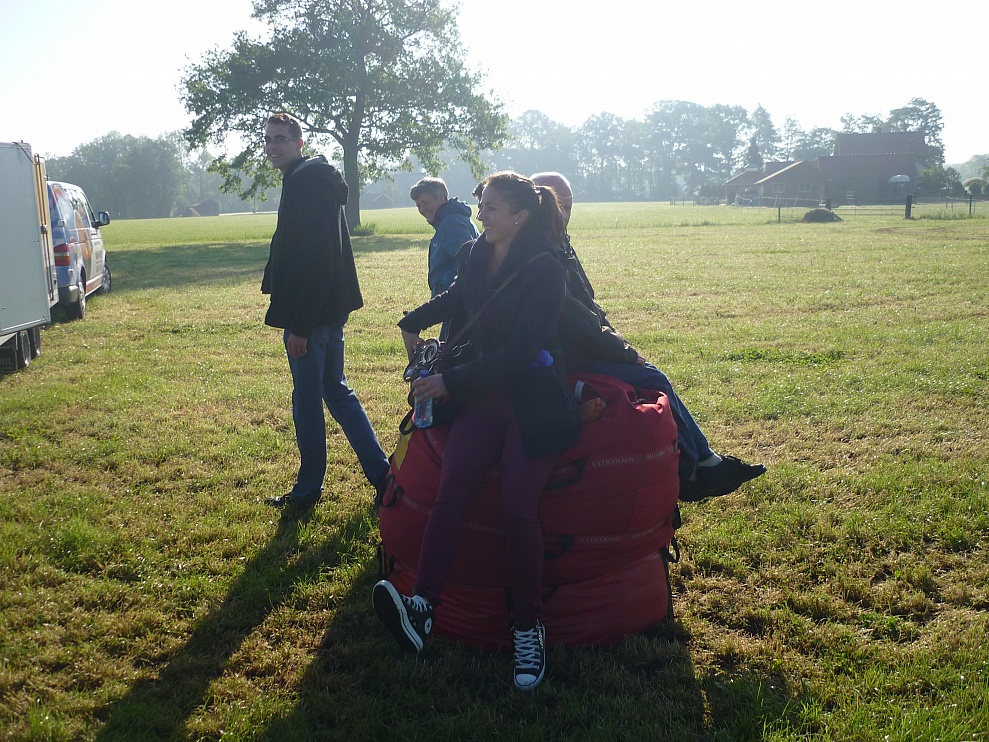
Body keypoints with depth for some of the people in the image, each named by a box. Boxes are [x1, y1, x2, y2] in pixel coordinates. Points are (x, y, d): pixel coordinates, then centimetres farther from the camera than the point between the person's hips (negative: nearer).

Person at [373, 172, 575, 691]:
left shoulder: (544, 269, -13)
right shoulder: (474, 256, 8)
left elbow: (521, 348, -20)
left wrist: (453, 381, -21)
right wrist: (414, 321, 33)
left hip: (533, 400, -5)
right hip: (482, 396, 5)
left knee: (518, 511, -17)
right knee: (450, 491, -18)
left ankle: (528, 629, 0)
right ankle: (421, 608, -29)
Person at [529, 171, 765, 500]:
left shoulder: (560, 246, 13)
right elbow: (576, 323, -22)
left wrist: (615, 340, 5)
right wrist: (623, 351, -14)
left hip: (586, 347, 10)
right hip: (570, 357, -10)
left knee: (653, 376, 3)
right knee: (652, 380, -13)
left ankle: (704, 460, 6)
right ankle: (693, 470, -3)